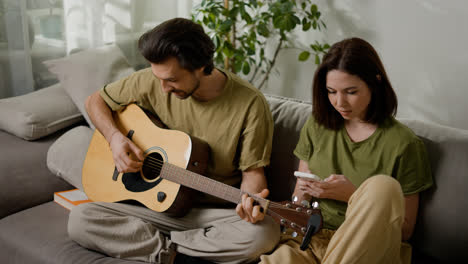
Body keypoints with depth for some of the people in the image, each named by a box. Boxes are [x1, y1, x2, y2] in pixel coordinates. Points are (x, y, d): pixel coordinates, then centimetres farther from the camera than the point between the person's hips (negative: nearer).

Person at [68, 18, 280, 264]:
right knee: (80, 219, -19)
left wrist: (250, 200, -30)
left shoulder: (251, 104, -13)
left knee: (264, 234, -34)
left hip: (214, 213, -1)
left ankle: (165, 243, -14)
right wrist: (115, 137, -10)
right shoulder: (152, 81, -5)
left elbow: (252, 171, -7)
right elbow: (96, 100, 10)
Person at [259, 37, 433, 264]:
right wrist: (302, 194, -6)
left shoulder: (402, 144, -3)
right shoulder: (316, 126, 10)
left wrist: (354, 196, -14)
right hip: (310, 241, 0)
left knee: (384, 186, -31)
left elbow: (405, 229, 0)